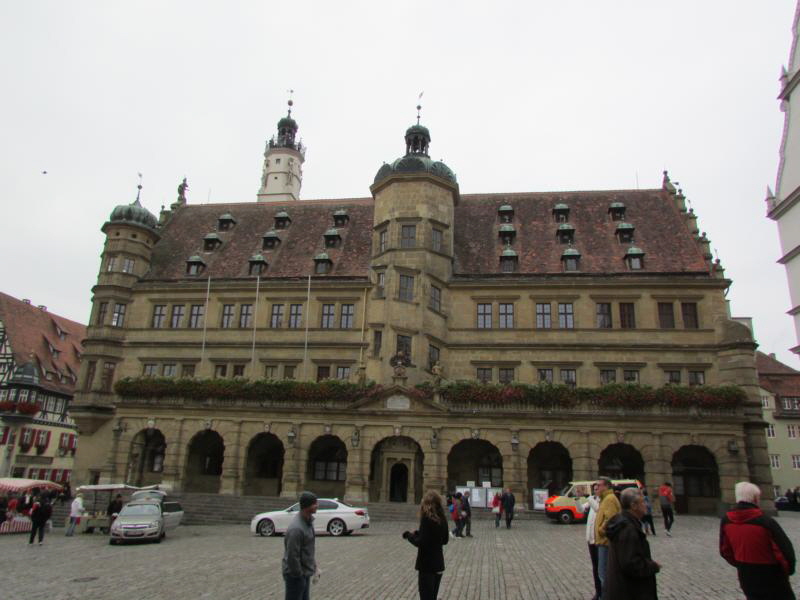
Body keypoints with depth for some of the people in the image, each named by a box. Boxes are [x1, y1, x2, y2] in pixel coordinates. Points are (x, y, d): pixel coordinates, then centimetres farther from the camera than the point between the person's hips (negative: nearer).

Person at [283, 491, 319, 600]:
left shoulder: (309, 520, 2)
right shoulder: (296, 528, -28)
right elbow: (292, 556, -25)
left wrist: (314, 566, 12)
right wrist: (299, 575, -15)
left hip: (305, 573, 9)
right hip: (295, 575, -9)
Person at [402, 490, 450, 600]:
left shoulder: (427, 518, -18)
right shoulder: (442, 519, 4)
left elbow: (421, 543, -21)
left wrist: (409, 535, -4)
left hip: (427, 565, -8)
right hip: (438, 564, 8)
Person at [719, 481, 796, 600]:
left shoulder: (726, 521, -7)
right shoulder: (765, 522, -23)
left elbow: (725, 550, 3)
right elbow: (785, 550, -17)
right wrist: (788, 569, 4)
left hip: (746, 577, 5)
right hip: (771, 577, -4)